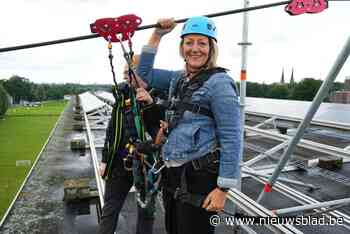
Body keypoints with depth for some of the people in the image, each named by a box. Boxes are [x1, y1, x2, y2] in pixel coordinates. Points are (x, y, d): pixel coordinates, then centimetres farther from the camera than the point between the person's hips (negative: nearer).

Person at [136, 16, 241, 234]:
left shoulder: (219, 82, -12)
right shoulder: (178, 78, 10)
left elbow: (231, 138, -16)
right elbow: (144, 72, 20)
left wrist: (223, 188, -18)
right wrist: (157, 34, 12)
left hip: (200, 175, -7)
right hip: (173, 172, 7)